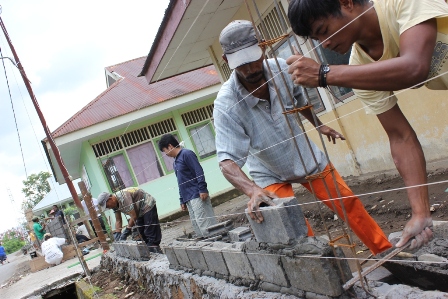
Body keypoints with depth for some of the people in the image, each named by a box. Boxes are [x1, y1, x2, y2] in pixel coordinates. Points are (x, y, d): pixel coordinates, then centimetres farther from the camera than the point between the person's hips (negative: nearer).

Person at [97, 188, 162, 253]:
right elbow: (118, 220, 3)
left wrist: (126, 232, -24)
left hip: (148, 205, -10)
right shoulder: (115, 204, -4)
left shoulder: (123, 198, -32)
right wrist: (117, 234, -7)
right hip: (140, 211, 10)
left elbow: (134, 217, -30)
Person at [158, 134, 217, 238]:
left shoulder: (186, 154, -5)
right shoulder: (175, 162, 21)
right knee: (197, 227, 6)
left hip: (197, 196, -9)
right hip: (189, 199, 9)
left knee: (205, 224, -10)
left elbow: (199, 171, -14)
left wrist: (202, 189, -20)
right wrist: (182, 201, 21)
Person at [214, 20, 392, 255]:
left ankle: (385, 251, 29)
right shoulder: (226, 105, -31)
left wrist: (319, 126, 14)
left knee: (349, 204, 10)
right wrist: (253, 190, -53)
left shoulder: (280, 68, -18)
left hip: (308, 157, 4)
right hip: (271, 174, -3)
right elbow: (227, 161, -37)